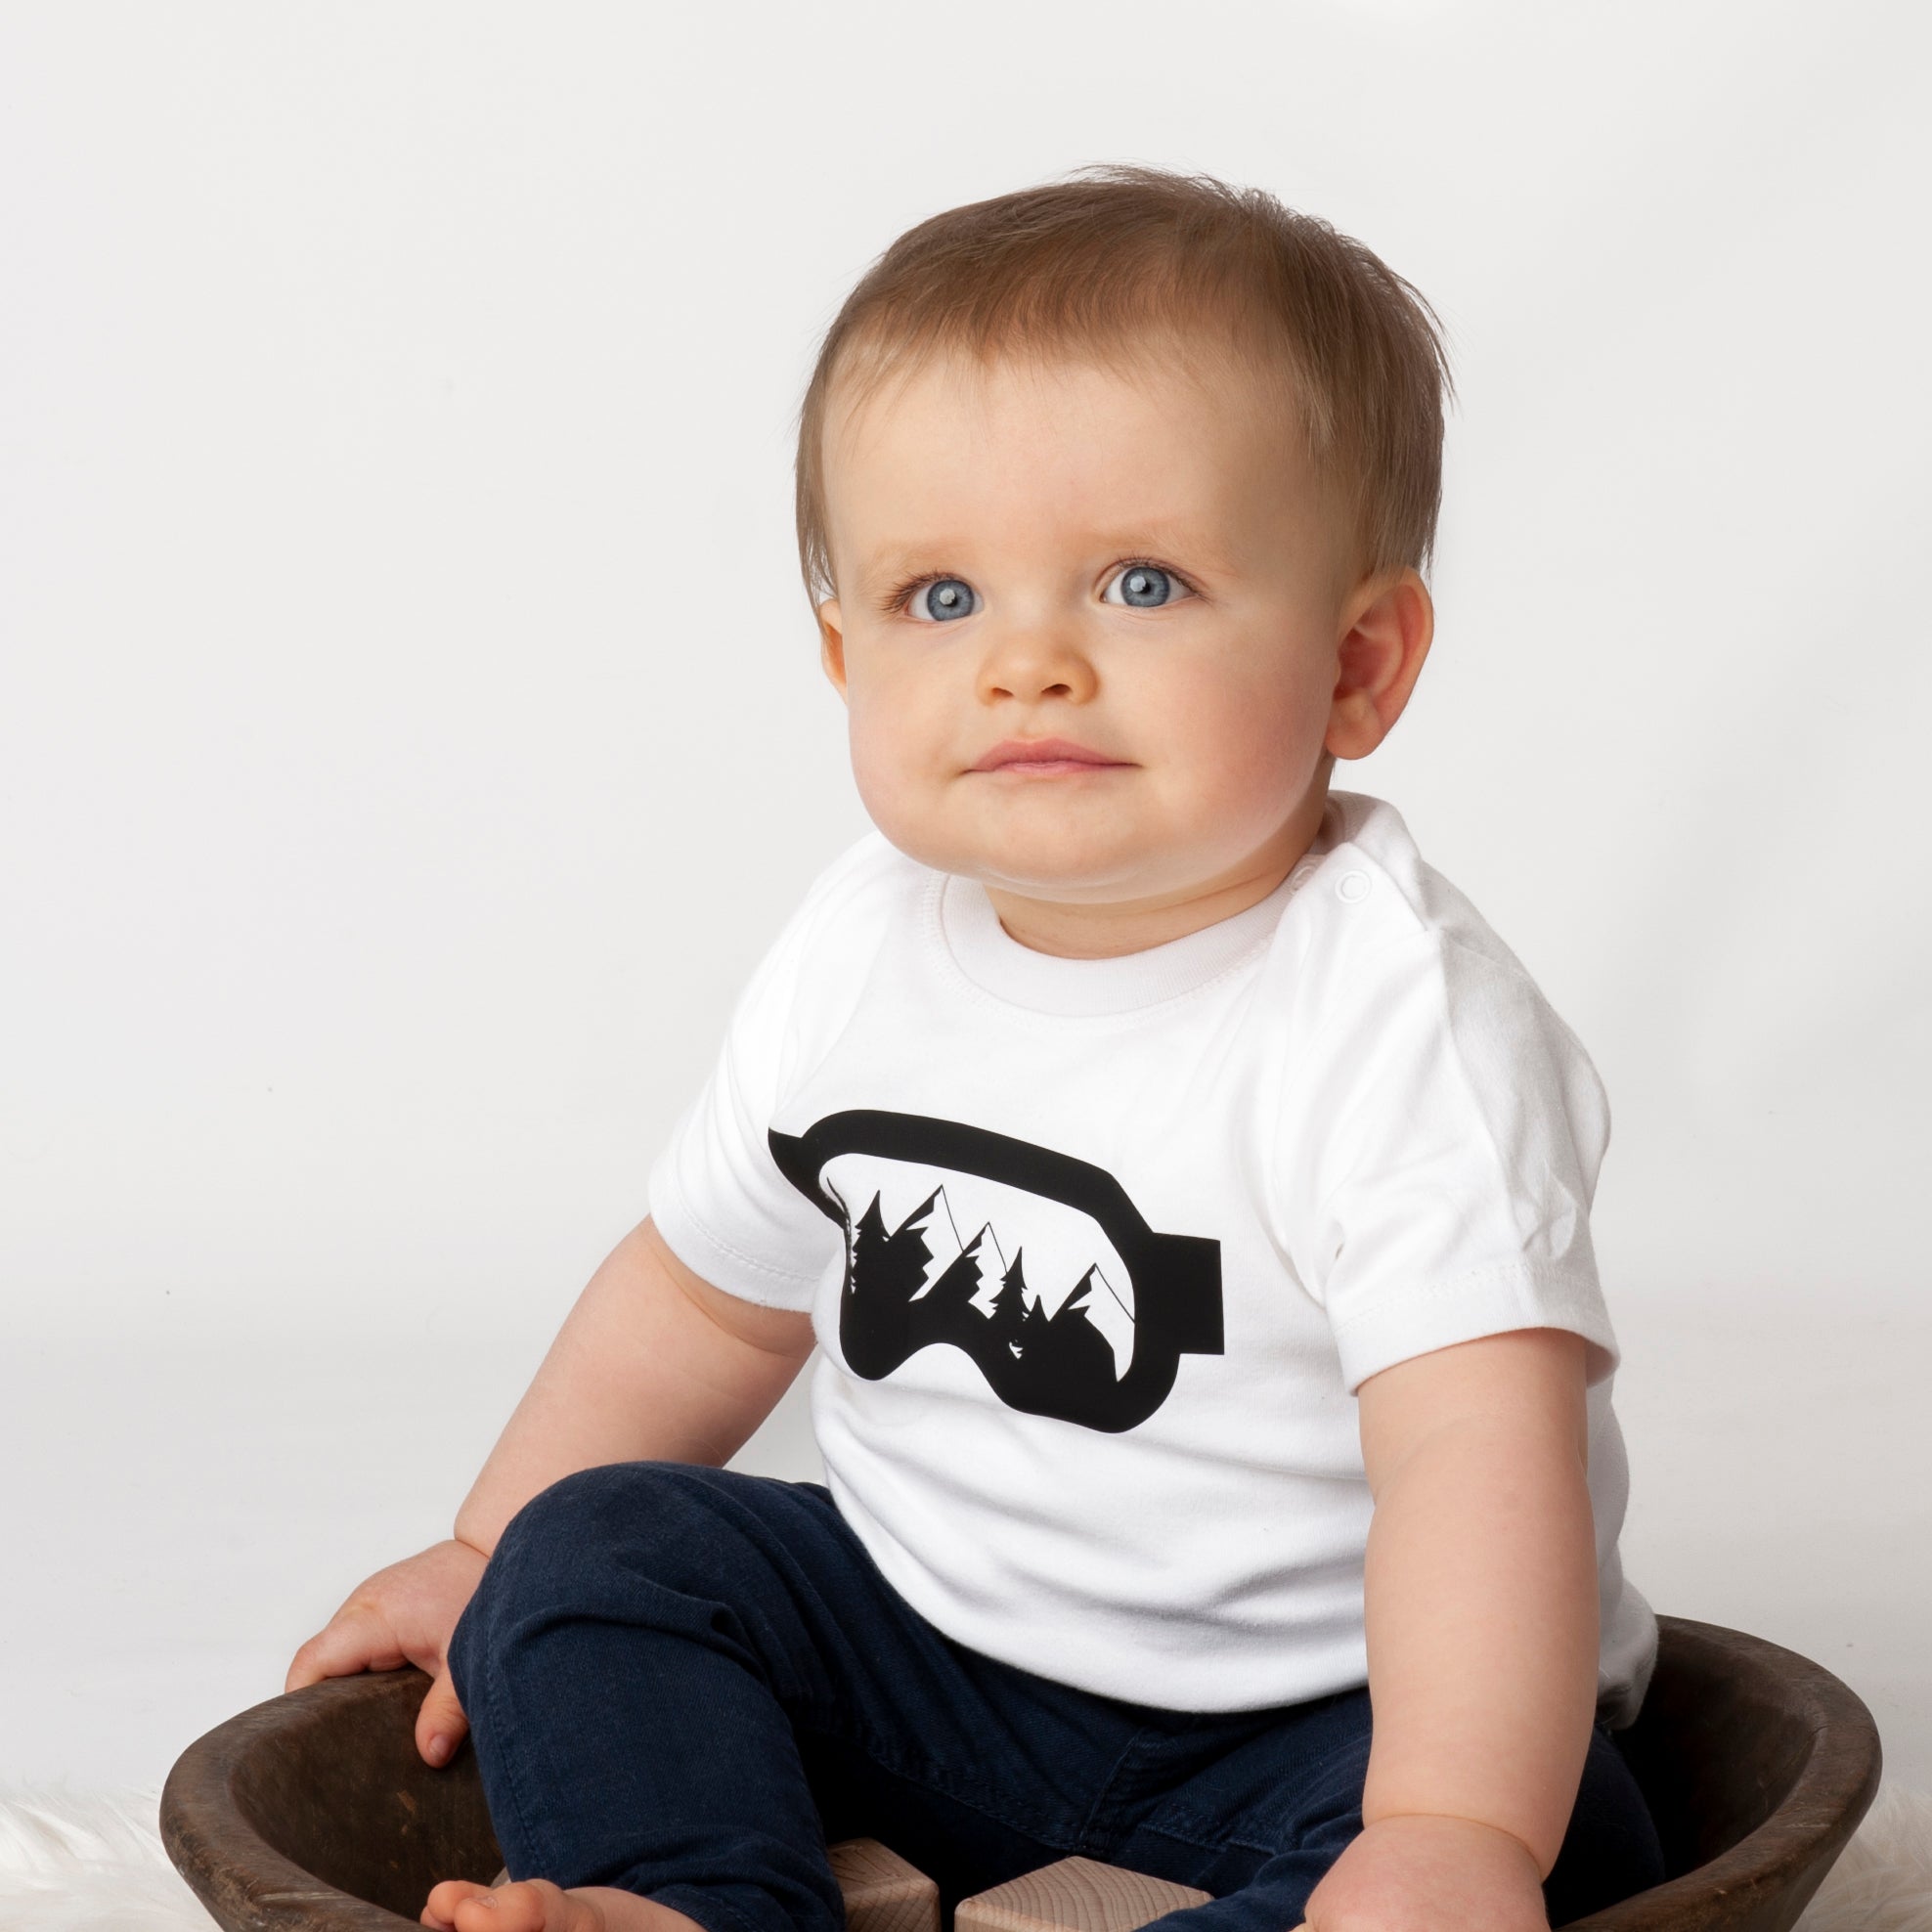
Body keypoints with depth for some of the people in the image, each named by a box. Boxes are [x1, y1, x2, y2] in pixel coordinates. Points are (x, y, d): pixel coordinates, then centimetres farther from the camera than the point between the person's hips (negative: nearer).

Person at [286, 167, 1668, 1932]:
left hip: (1309, 1712, -5)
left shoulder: (1401, 1023, -23)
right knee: (598, 1546, -6)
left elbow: (1481, 1445, -34)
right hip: (928, 1655, 6)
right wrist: (493, 1554, 18)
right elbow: (709, 1292, 14)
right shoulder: (860, 955, -3)